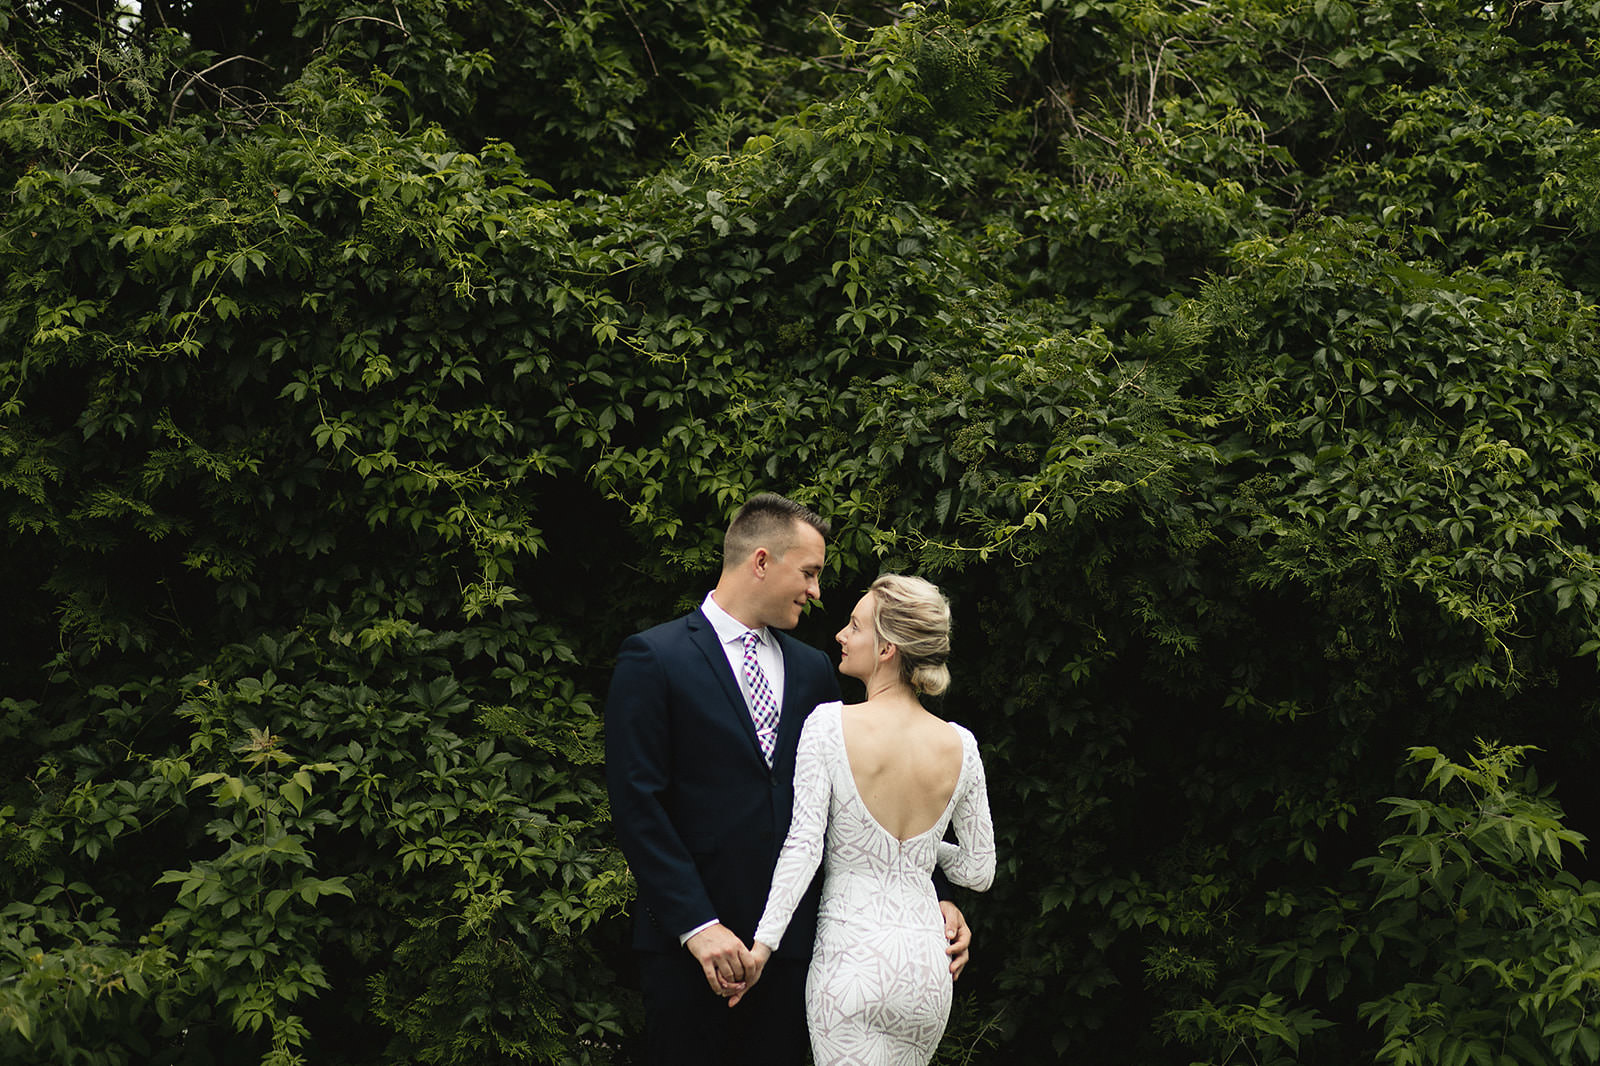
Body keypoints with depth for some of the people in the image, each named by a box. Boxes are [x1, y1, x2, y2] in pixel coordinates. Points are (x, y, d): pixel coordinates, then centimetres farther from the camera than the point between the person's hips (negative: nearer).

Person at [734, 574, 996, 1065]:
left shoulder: (829, 724, -10)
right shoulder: (959, 745, 0)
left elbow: (803, 846, -16)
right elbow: (979, 872, 7)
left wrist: (762, 945, -12)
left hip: (851, 961, -4)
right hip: (927, 966, 4)